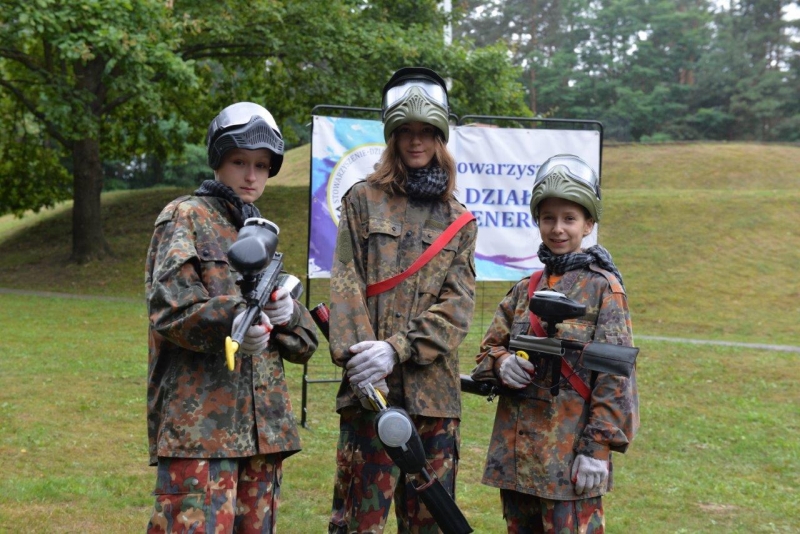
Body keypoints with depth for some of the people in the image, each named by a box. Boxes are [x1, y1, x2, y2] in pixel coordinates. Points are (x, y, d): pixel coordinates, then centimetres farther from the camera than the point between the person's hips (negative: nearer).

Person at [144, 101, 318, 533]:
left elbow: (303, 344, 17)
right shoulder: (186, 218, 3)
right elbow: (169, 307, -12)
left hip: (263, 426, 7)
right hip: (197, 423, -7)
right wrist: (231, 321, -31)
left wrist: (287, 315, -7)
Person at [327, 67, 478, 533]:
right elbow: (346, 284, -2)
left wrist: (398, 348, -14)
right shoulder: (363, 201, 8)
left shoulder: (460, 221, 12)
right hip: (370, 387, -2)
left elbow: (457, 306, 1)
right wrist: (358, 356, -16)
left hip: (434, 389, 2)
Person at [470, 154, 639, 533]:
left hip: (569, 454, -6)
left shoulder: (603, 289, -4)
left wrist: (598, 448, -13)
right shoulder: (524, 290, 12)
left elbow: (614, 376, -8)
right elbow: (489, 348, 16)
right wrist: (501, 363, -8)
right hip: (515, 450, 6)